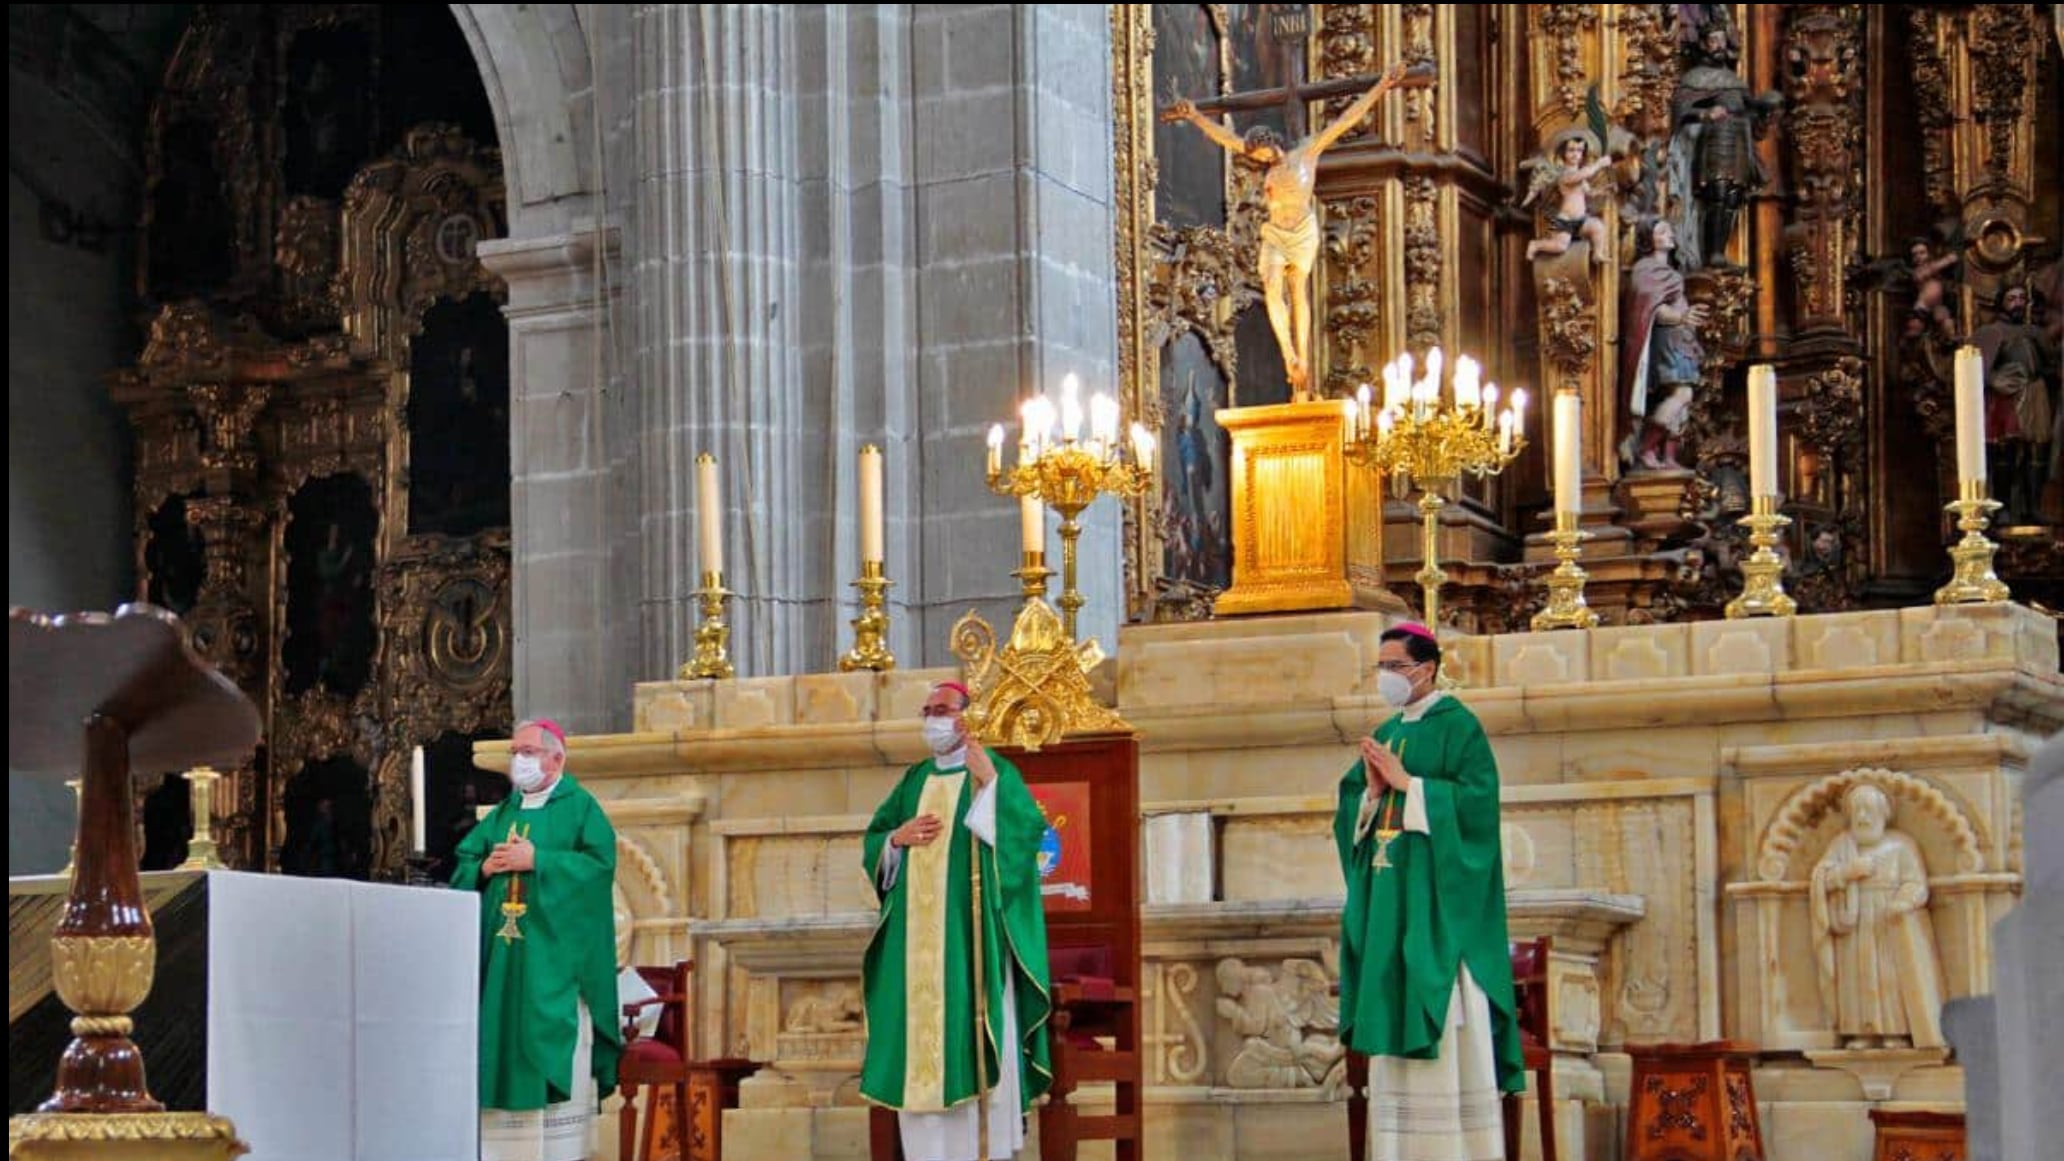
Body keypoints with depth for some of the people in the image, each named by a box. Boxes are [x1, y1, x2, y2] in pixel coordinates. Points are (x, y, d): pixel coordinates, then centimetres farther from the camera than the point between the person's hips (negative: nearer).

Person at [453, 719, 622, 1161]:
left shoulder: (580, 806, 1)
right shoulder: (502, 814, 20)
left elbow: (601, 861, -14)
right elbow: (462, 864, 18)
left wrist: (536, 860, -16)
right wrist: (485, 867, -4)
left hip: (555, 955, -6)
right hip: (502, 956, 6)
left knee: (556, 1056, -9)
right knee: (502, 1050, 2)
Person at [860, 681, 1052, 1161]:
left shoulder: (995, 771, 1)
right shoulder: (915, 779, 17)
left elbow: (1029, 829, -14)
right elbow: (872, 840, 18)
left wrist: (990, 784, -21)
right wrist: (899, 838, -3)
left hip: (969, 928, -5)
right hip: (917, 933, 5)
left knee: (973, 1030, -8)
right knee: (919, 1030, 2)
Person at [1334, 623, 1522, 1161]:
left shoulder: (1457, 725, -5)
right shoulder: (1385, 734, 18)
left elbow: (1477, 796, -16)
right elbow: (1350, 807, 16)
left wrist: (1406, 784, -16)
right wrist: (1372, 790, -5)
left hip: (1438, 893, -7)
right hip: (1390, 894, 7)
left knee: (1446, 1021, -9)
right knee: (1396, 1014, 4)